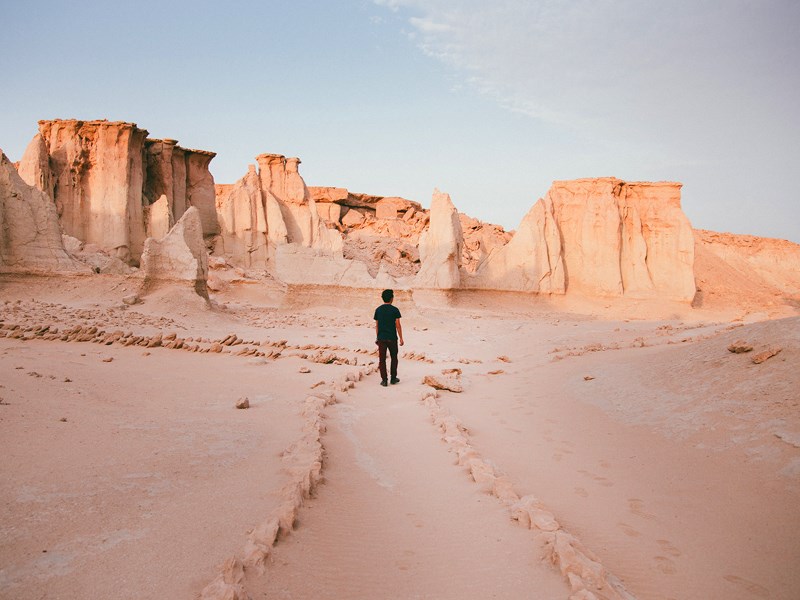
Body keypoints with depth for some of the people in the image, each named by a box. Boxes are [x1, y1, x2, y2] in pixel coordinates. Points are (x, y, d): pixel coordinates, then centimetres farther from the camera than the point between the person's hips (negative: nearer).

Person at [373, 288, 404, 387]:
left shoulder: (378, 310, 2)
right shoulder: (394, 310, -7)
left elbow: (376, 325, 6)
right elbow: (398, 325, -7)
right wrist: (401, 338, 0)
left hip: (381, 338, 2)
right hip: (392, 338, -2)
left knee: (382, 359, 5)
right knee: (394, 358, 15)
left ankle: (384, 380, 4)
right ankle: (393, 378, 19)